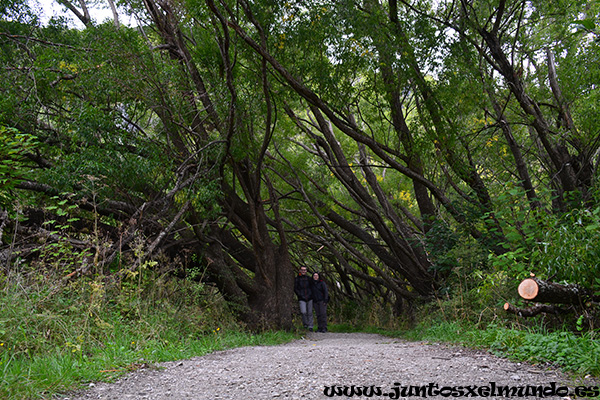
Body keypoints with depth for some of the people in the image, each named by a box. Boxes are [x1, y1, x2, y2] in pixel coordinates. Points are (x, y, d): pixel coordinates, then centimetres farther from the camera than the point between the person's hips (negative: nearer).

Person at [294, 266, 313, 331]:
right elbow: (295, 289, 0)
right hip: (302, 299, -2)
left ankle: (310, 326, 13)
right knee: (303, 312, -17)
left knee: (310, 313, 3)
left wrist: (310, 295, -3)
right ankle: (305, 323, 6)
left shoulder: (308, 278, 9)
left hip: (309, 298, 2)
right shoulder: (296, 279, 2)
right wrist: (301, 296, -9)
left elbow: (312, 287, 13)